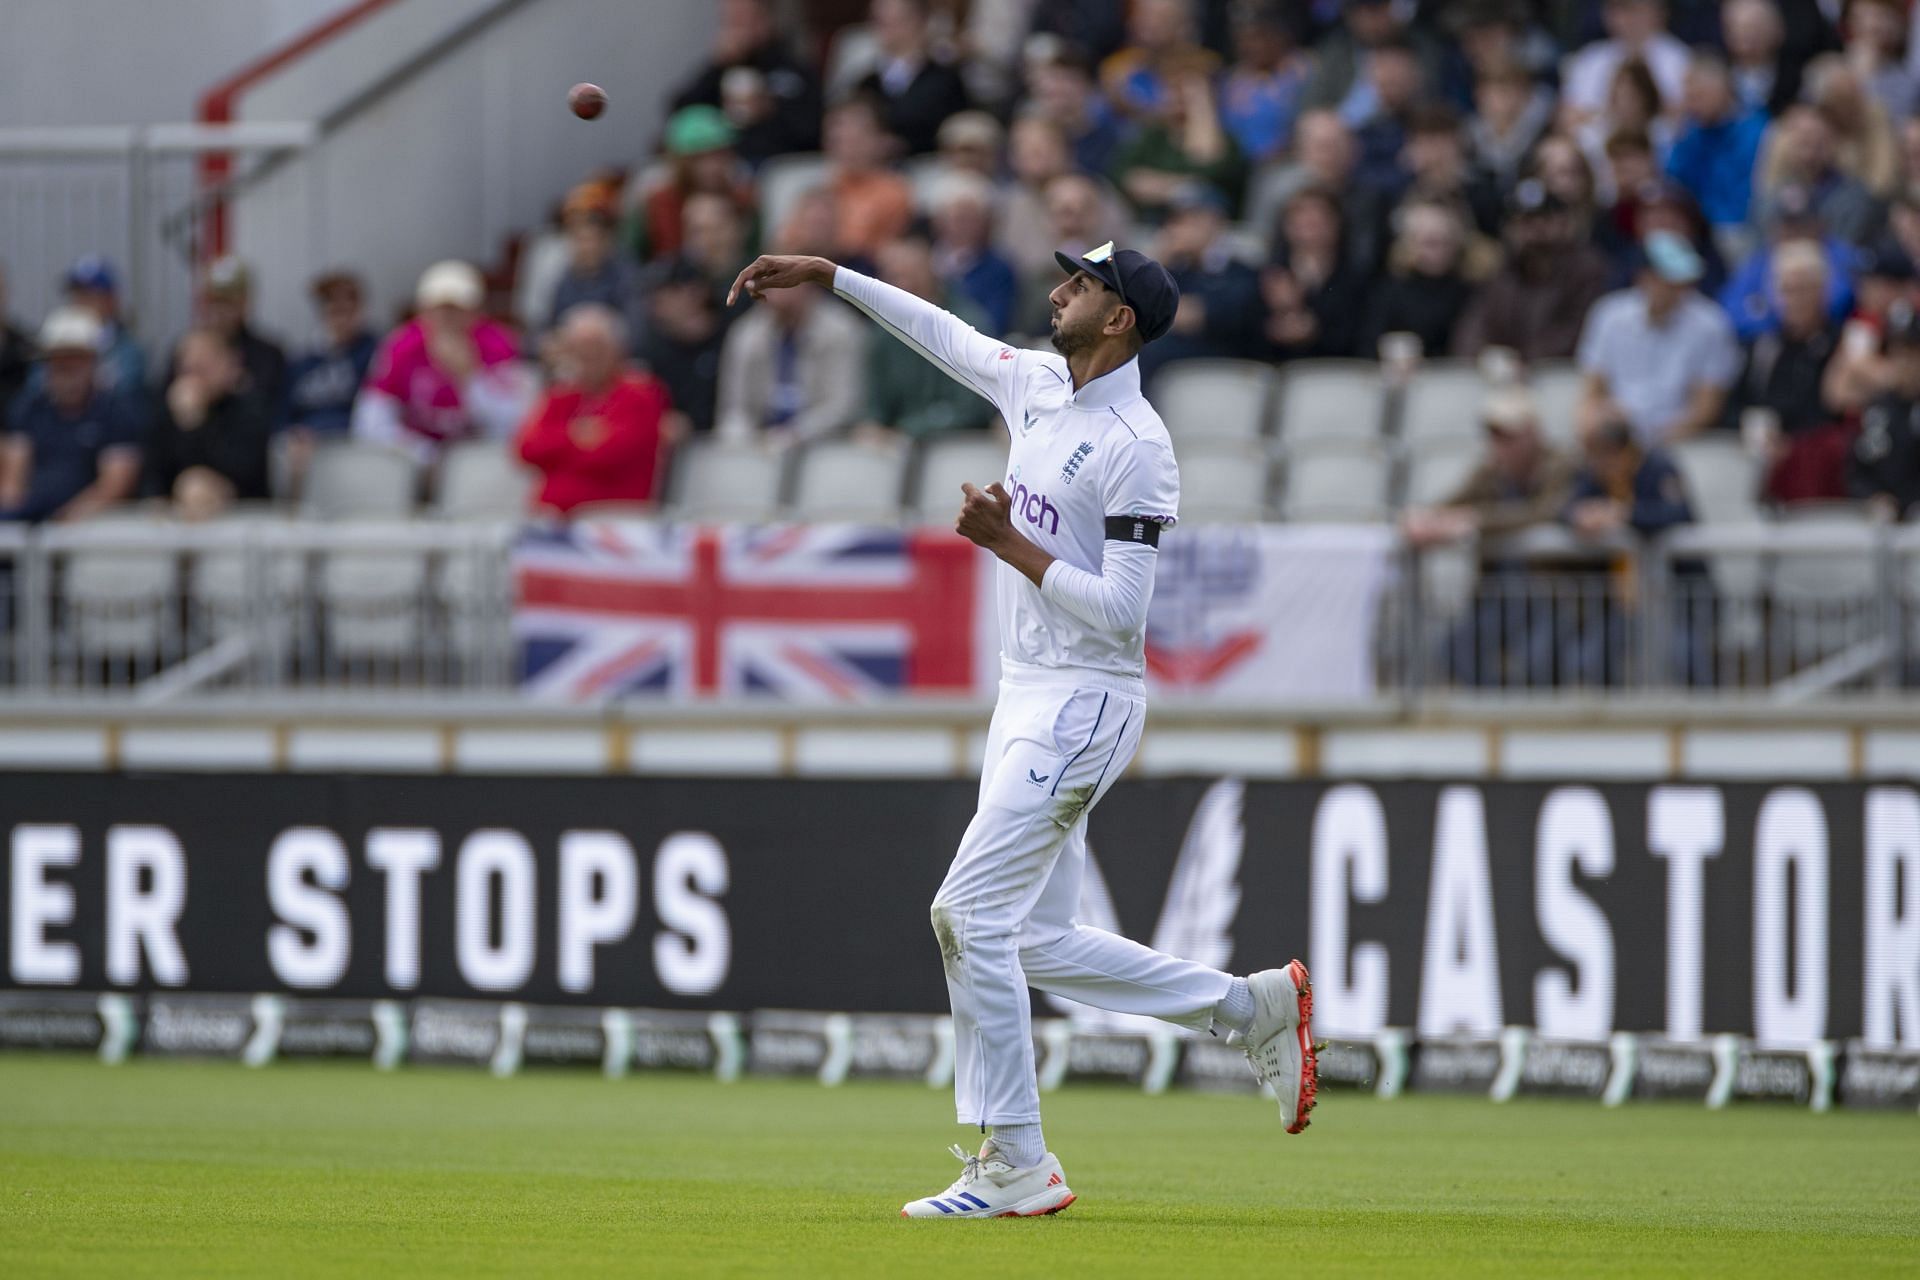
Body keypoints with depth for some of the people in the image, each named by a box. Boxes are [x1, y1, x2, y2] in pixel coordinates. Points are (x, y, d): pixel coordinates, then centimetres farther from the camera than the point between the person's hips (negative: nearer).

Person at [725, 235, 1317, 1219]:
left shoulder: (1136, 448, -18)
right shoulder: (1035, 383, 8)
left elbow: (1122, 612, -21)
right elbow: (942, 331, 25)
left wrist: (1009, 545, -18)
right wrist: (825, 276, 22)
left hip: (1085, 703, -9)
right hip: (1026, 696, 9)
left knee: (972, 912, -13)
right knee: (1038, 943, 8)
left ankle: (1015, 1166, -8)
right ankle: (1250, 1006, 17)